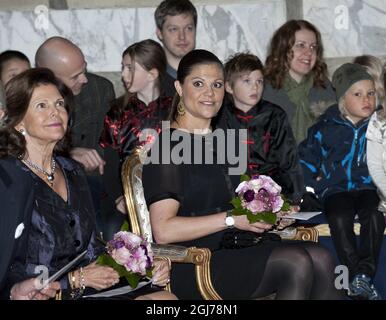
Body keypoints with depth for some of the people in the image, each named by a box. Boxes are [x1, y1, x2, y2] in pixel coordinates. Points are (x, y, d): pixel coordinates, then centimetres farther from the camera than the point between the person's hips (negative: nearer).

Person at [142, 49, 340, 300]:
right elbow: (163, 231, -16)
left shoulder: (219, 141, 20)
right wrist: (231, 219, -16)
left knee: (319, 258, -16)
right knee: (295, 262, -26)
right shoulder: (169, 145, -7)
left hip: (233, 251, 8)